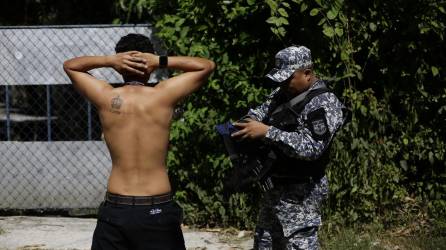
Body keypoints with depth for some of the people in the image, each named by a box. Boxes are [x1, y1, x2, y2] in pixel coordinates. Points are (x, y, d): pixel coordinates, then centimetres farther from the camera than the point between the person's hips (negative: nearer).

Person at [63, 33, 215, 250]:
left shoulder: (107, 98, -3)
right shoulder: (163, 96, -6)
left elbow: (70, 65, 15)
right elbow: (207, 65, 8)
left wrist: (109, 60, -1)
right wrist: (161, 61, -2)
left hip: (115, 210, 1)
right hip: (158, 210, -1)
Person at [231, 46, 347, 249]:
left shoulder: (324, 104, -16)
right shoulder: (283, 94, 10)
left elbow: (312, 147, -26)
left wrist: (266, 132, -28)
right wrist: (250, 121, -7)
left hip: (299, 194, -9)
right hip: (274, 188, 9)